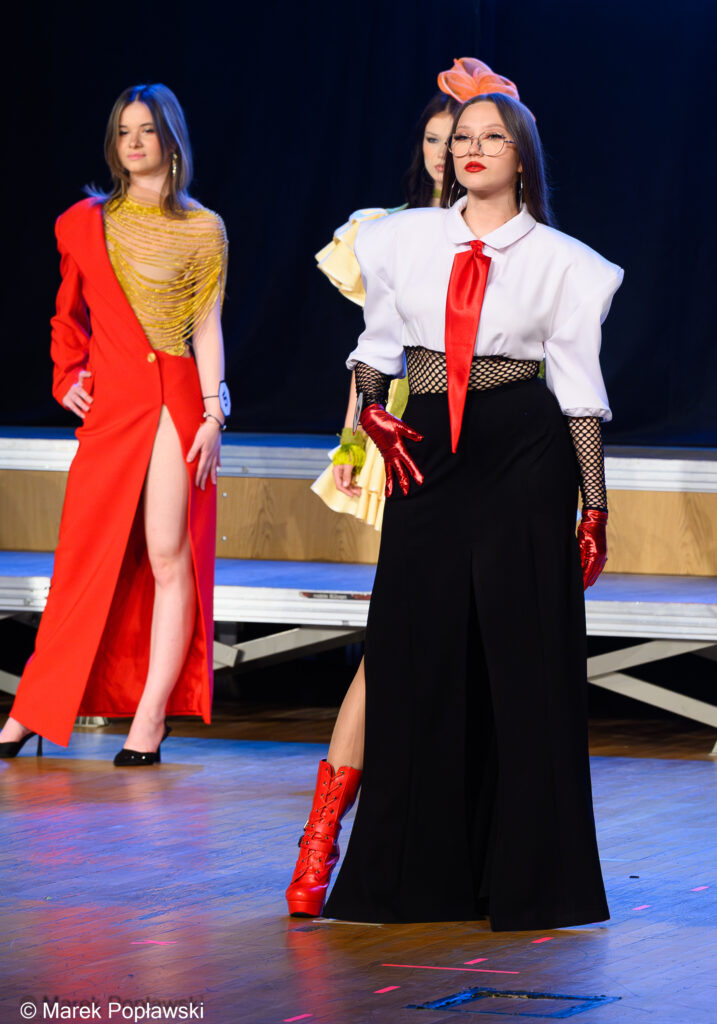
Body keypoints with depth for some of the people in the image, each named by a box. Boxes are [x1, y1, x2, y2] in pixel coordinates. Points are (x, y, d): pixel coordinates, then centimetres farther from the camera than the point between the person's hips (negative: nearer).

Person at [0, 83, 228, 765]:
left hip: (175, 397, -2)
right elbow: (69, 313, 21)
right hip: (109, 402, 2)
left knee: (169, 558, -5)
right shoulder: (88, 222, 11)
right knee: (87, 560, 1)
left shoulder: (202, 230, 6)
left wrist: (213, 415, -4)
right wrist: (67, 375, 6)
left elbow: (207, 327, 3)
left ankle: (148, 720, -3)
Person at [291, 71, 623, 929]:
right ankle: (422, 871, 12)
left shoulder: (559, 261, 2)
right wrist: (371, 411, -2)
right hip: (427, 452, 3)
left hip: (524, 456, -3)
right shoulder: (406, 240, 8)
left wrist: (594, 505, 0)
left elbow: (579, 387, 2)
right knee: (418, 654, 3)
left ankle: (527, 874, 5)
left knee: (525, 657, -3)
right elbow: (377, 342, 18)